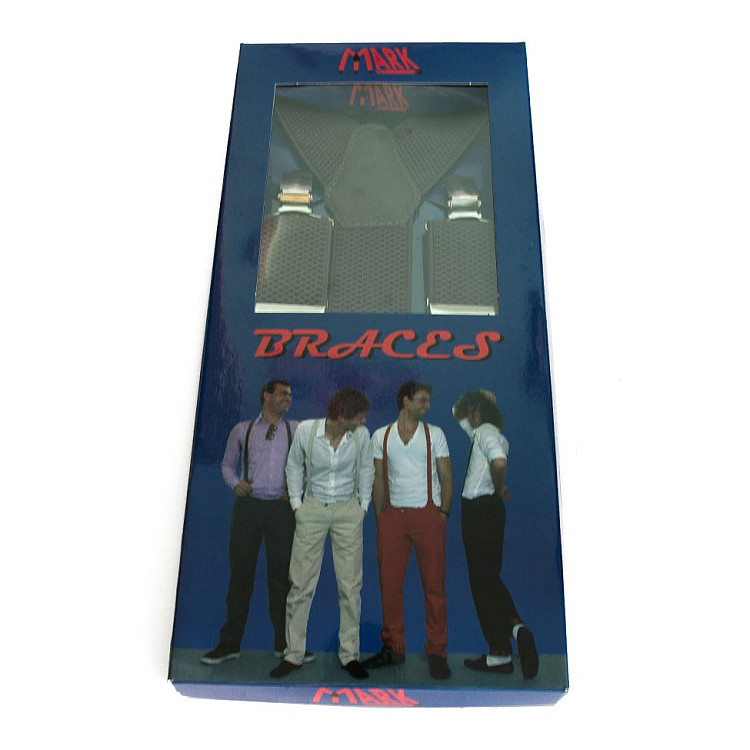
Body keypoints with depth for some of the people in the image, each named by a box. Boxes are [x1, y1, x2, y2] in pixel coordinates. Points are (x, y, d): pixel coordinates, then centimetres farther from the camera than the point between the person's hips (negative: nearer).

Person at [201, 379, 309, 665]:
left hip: (282, 508, 0)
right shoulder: (242, 430, 10)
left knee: (281, 574, 6)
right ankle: (229, 643, 19)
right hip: (248, 505, 0)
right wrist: (235, 483, -3)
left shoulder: (297, 430, 9)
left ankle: (284, 642, 20)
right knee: (240, 573, 6)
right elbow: (228, 464, 16)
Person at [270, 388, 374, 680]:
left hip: (348, 510, 1)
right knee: (301, 583, 4)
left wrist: (363, 505, 5)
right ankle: (293, 654, 19)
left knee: (350, 585, 4)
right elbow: (294, 465, 4)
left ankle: (349, 654, 19)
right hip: (312, 508, 0)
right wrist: (296, 503, 2)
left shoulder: (361, 435, -12)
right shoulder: (306, 430, -14)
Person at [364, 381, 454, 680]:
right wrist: (379, 515, 3)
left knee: (434, 584, 2)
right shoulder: (381, 436, 8)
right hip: (393, 515, 1)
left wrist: (443, 513, -4)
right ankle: (393, 647, 20)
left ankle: (436, 652, 14)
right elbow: (379, 478, 10)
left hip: (428, 515, -1)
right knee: (389, 583, 5)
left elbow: (446, 476, 5)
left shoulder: (434, 434, 6)